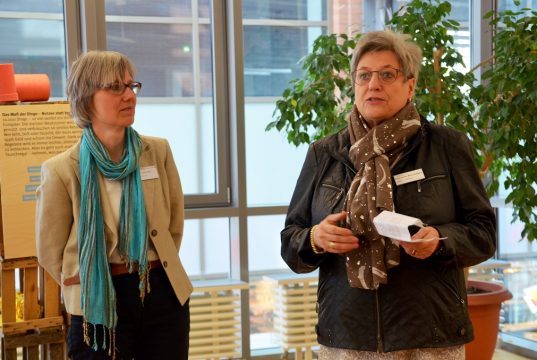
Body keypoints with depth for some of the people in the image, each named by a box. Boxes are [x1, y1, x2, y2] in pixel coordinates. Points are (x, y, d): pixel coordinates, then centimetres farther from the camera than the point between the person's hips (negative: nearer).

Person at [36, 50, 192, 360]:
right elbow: (51, 252, 0)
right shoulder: (62, 170, -10)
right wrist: (91, 288, 8)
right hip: (100, 305, -3)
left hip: (165, 294, 3)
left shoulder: (158, 151, -1)